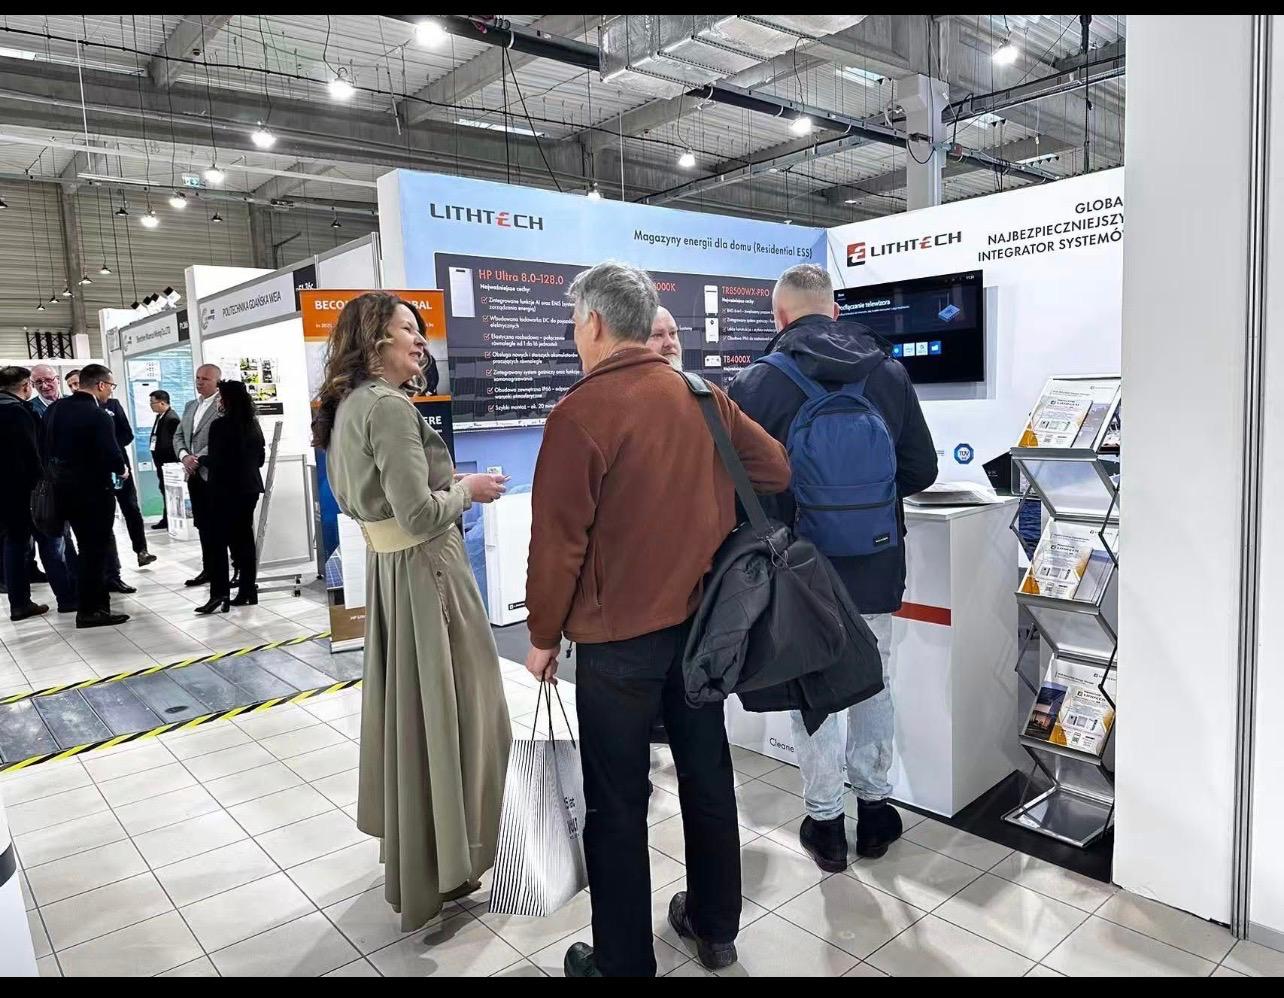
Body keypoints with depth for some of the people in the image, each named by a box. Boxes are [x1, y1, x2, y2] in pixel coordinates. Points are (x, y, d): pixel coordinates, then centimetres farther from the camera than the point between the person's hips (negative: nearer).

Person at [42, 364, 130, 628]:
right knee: (94, 549, 3)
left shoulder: (54, 408, 3)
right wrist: (120, 469, -5)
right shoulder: (98, 415, -20)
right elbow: (112, 457, -25)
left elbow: (46, 446, 9)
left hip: (63, 487, 7)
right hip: (93, 490, -7)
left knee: (88, 547, 20)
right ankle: (89, 611, 10)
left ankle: (96, 600, 30)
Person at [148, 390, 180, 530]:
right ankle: (167, 520, 21)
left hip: (168, 462, -9)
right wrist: (156, 457, 9)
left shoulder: (172, 418, -18)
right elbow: (157, 437, 16)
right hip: (161, 461, 9)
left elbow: (172, 442, -19)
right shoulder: (160, 416, 11)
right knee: (165, 490, 14)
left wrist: (161, 458, -16)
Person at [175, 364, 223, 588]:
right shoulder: (190, 406, 19)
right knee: (202, 524, 12)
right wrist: (184, 456, -2)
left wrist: (199, 458, -17)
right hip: (195, 474, 8)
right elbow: (178, 435, 17)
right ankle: (209, 568, 19)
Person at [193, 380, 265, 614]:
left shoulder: (220, 425, -14)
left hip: (226, 490, -6)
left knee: (218, 542, -1)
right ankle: (248, 591, 14)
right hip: (249, 487, 7)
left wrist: (201, 459, 4)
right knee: (244, 538, 11)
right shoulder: (253, 424, 7)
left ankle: (219, 594, -4)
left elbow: (215, 461, -15)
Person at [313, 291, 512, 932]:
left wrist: (449, 483, 14)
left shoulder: (348, 405, 11)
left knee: (403, 699, 20)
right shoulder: (389, 407, -19)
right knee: (442, 707, 3)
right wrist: (469, 490, -7)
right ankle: (440, 865, 18)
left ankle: (406, 838, 38)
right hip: (424, 568, -10)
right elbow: (419, 514, -25)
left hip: (386, 562, 10)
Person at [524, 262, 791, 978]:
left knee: (618, 805, 8)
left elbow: (558, 541, -15)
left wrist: (544, 636, -4)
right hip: (702, 621, 6)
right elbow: (776, 470, 7)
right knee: (708, 776, 18)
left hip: (617, 637, -6)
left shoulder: (580, 413, -16)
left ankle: (624, 963, 23)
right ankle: (716, 927, 36)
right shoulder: (702, 397, 1)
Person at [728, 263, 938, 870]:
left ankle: (825, 823, 24)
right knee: (872, 685, 19)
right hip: (875, 568, 3)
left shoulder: (754, 385, -14)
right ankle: (874, 808, 32)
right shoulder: (889, 373, -4)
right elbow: (921, 471, 1)